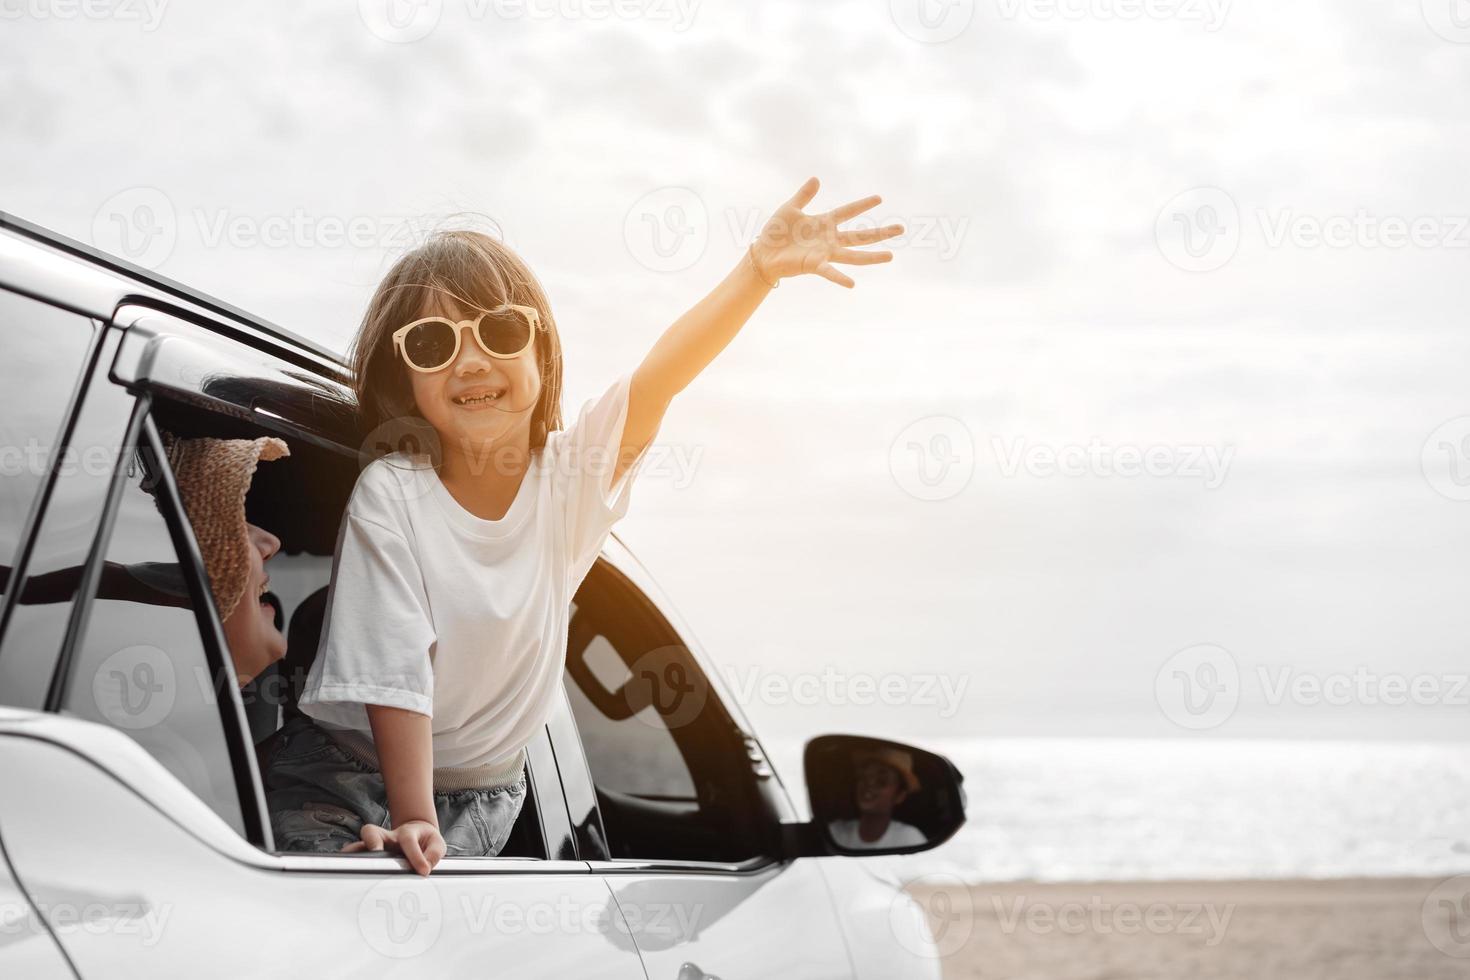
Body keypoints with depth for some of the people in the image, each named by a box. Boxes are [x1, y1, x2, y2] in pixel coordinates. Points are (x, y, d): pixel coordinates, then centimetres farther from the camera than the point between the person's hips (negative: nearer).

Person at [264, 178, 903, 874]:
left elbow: (660, 378, -24)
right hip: (346, 783, -2)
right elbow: (392, 673, -19)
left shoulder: (572, 475, -7)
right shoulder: (391, 492, -15)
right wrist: (414, 819, -28)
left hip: (485, 797, 3)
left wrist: (759, 269, -39)